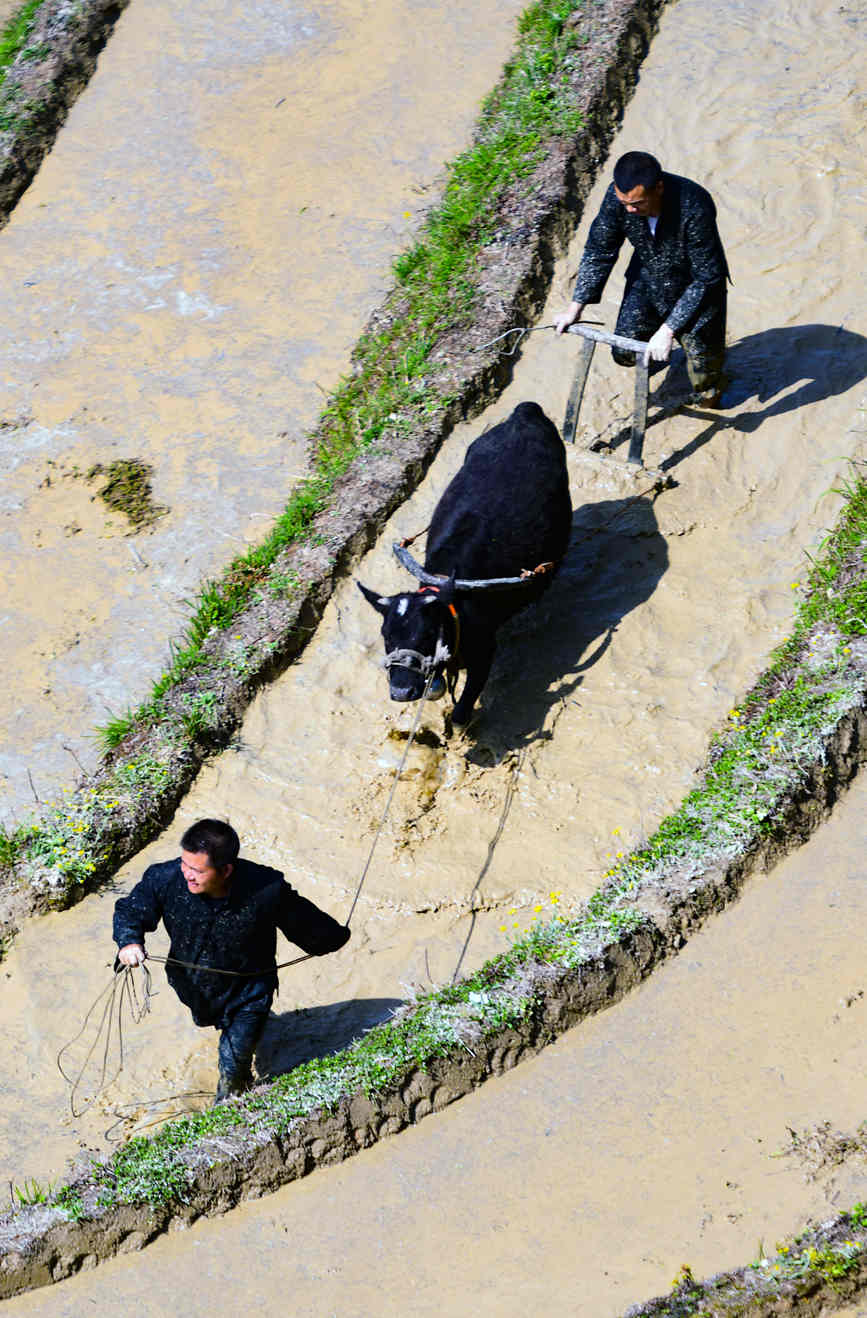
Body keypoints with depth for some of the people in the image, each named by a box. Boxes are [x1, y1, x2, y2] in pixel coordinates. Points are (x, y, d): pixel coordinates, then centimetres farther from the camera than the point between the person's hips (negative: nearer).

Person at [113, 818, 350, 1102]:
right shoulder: (166, 879, -31)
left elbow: (305, 923, -15)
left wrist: (336, 936, 5)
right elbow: (129, 910, -12)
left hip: (248, 991, -3)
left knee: (233, 1062, 6)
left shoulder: (266, 891, -36)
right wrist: (129, 940, -34)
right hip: (195, 986, 3)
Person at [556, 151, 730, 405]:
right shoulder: (618, 196, -25)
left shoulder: (694, 208, -39)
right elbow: (599, 251, -9)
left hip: (695, 287, -4)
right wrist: (575, 307, -12)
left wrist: (668, 329, -34)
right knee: (625, 353, 2)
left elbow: (706, 277, -32)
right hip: (648, 279, 4)